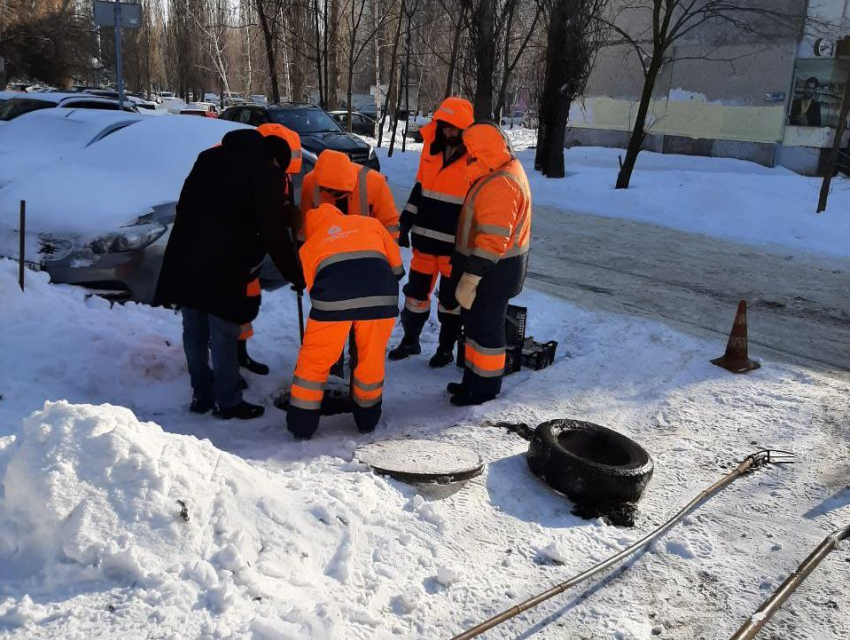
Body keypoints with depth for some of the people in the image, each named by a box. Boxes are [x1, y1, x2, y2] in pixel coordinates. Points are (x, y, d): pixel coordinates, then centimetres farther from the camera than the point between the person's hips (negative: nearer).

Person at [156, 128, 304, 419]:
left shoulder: (209, 157, 18)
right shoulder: (267, 172, -2)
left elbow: (184, 205, 21)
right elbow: (274, 234, -6)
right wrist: (296, 275, 1)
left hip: (184, 259, 7)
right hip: (222, 267, -6)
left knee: (194, 333, 16)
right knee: (223, 337, 4)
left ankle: (201, 395, 27)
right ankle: (228, 402, 14)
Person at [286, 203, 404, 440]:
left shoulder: (308, 246, 30)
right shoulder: (369, 222, 30)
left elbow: (311, 287, 27)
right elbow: (396, 265, 27)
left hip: (333, 295, 0)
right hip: (380, 295, 1)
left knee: (315, 360, 19)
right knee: (372, 358, 20)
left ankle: (301, 425, 27)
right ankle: (367, 419, 35)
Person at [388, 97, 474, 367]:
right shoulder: (431, 148, 5)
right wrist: (406, 223, 11)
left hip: (454, 244, -5)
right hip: (425, 238, 5)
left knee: (450, 298, 9)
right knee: (416, 291, 14)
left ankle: (446, 348, 27)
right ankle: (410, 341, 32)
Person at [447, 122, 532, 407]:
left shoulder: (499, 185, -24)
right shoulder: (503, 171, 10)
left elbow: (493, 240, -29)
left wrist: (470, 279, -26)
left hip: (492, 270, -10)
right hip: (494, 265, 10)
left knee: (485, 326, 2)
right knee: (475, 321, 19)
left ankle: (485, 388, 17)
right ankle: (474, 380, 33)